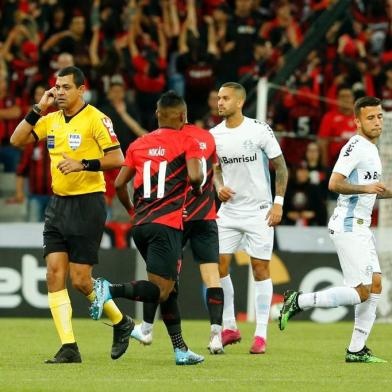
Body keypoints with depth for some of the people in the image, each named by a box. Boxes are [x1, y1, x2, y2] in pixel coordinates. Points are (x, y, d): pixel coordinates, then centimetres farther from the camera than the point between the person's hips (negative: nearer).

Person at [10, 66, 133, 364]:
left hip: (87, 203, -7)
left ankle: (121, 322, 20)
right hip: (58, 204, 7)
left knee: (80, 279, -6)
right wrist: (38, 110, 2)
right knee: (55, 274, -5)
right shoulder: (51, 120, 11)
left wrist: (83, 164, -24)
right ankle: (69, 348, -4)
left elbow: (117, 159, -14)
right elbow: (17, 140, 10)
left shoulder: (95, 119, -9)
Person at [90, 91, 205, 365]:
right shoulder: (187, 142, 1)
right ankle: (110, 290, -30)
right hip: (167, 224, -7)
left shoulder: (139, 144, 16)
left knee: (169, 288, 14)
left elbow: (120, 184, 13)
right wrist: (198, 189, 8)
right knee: (161, 290, -10)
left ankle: (180, 349, 13)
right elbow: (195, 176, -15)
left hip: (141, 224, 7)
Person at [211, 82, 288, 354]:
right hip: (229, 210, 4)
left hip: (259, 210, -4)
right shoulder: (214, 135, 3)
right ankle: (230, 328, 11)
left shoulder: (260, 130, -9)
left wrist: (278, 202, -10)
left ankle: (261, 335, 1)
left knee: (261, 269, -3)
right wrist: (219, 186, -4)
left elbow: (281, 167, -3)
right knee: (219, 266, -2)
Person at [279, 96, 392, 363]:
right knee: (361, 292, -13)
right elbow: (334, 183, -22)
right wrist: (366, 188, -29)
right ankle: (299, 302, -3)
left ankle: (357, 350, 7)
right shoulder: (356, 146, -13)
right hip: (348, 227, -10)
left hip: (362, 227, 10)